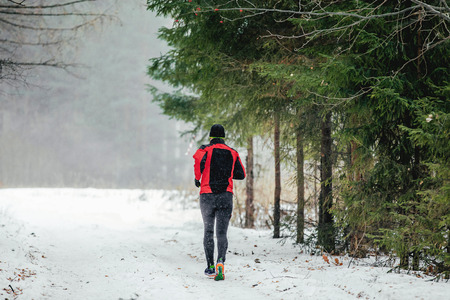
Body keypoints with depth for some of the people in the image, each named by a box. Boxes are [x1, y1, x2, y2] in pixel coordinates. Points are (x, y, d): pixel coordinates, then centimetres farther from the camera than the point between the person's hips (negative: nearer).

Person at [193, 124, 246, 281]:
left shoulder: (206, 149, 1)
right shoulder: (233, 153, 10)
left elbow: (199, 159, -22)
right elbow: (241, 174, 11)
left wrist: (197, 178, -7)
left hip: (207, 195, -1)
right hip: (226, 196, 1)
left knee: (208, 231, 13)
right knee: (222, 233, -1)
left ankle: (210, 266, 11)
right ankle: (220, 261, -26)